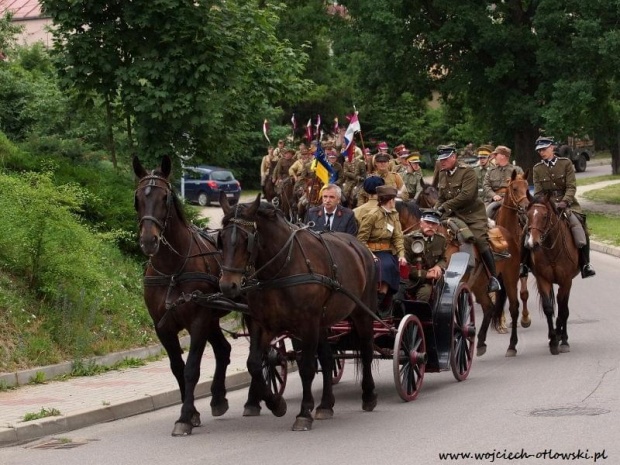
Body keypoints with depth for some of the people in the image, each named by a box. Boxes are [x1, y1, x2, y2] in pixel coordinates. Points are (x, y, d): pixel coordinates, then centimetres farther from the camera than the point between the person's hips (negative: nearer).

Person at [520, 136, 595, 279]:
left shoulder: (566, 163, 1)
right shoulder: (537, 168, 6)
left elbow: (571, 187, -6)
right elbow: (538, 192, 3)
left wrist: (565, 202, -22)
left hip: (566, 203, -2)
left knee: (580, 227, -24)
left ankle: (585, 264, -16)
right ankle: (523, 264, -6)